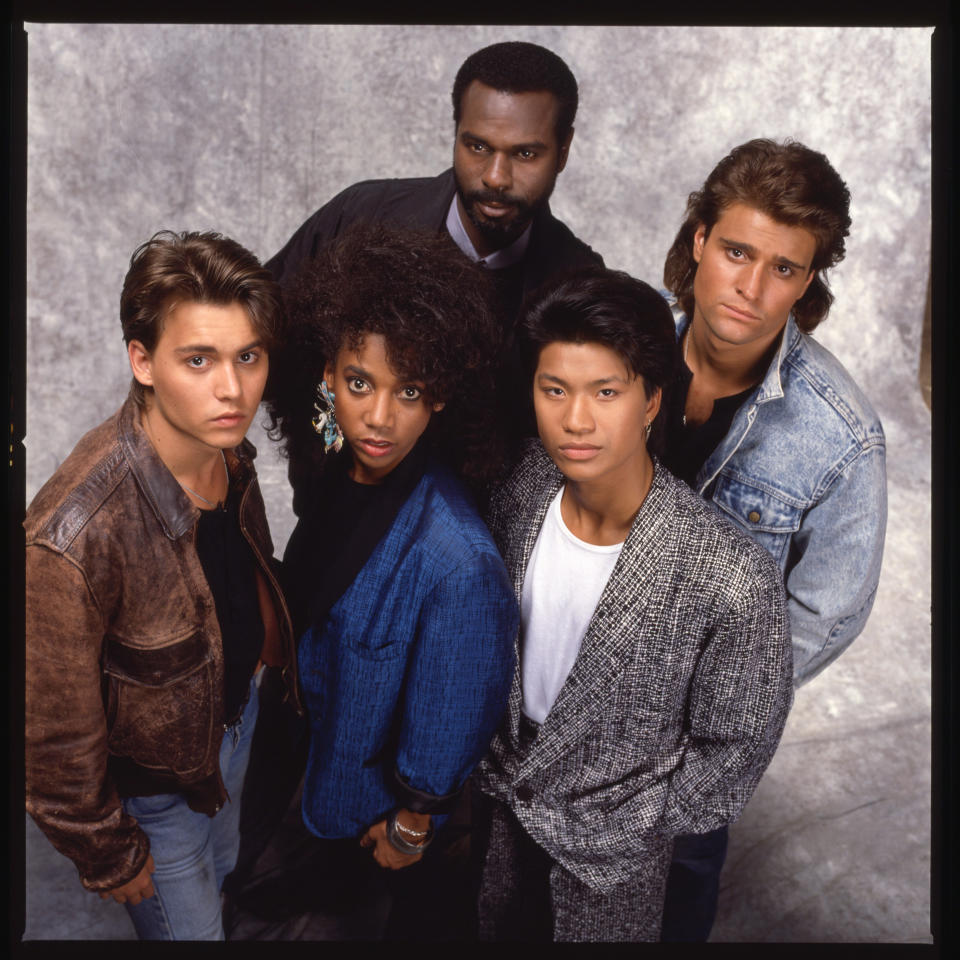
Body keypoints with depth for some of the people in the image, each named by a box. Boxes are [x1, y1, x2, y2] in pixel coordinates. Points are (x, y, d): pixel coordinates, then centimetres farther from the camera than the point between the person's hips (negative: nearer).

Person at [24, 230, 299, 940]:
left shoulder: (225, 450, -18)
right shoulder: (70, 540, -40)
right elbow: (56, 732, -26)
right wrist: (109, 856, -12)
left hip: (237, 703, 6)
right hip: (153, 777, -5)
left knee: (223, 866, 33)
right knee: (189, 925, 21)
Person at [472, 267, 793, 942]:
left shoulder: (736, 580, -35)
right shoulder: (523, 484, -19)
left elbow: (732, 755, -19)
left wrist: (610, 826, -12)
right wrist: (494, 757, 3)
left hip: (607, 848, -4)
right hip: (501, 786, 4)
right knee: (501, 926, 29)